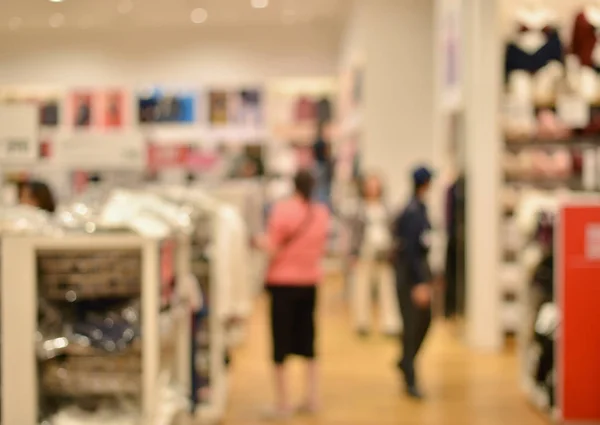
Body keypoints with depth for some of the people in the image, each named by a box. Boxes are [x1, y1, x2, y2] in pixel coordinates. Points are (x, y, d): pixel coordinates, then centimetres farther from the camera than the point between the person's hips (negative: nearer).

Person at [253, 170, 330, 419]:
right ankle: (312, 398, 20)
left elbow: (273, 249, -16)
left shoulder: (282, 209, -15)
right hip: (310, 282, 5)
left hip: (283, 282, -5)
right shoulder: (321, 213, 1)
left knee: (282, 343, 2)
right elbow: (320, 250, 10)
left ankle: (283, 404, 6)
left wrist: (258, 241, 3)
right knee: (306, 341, 16)